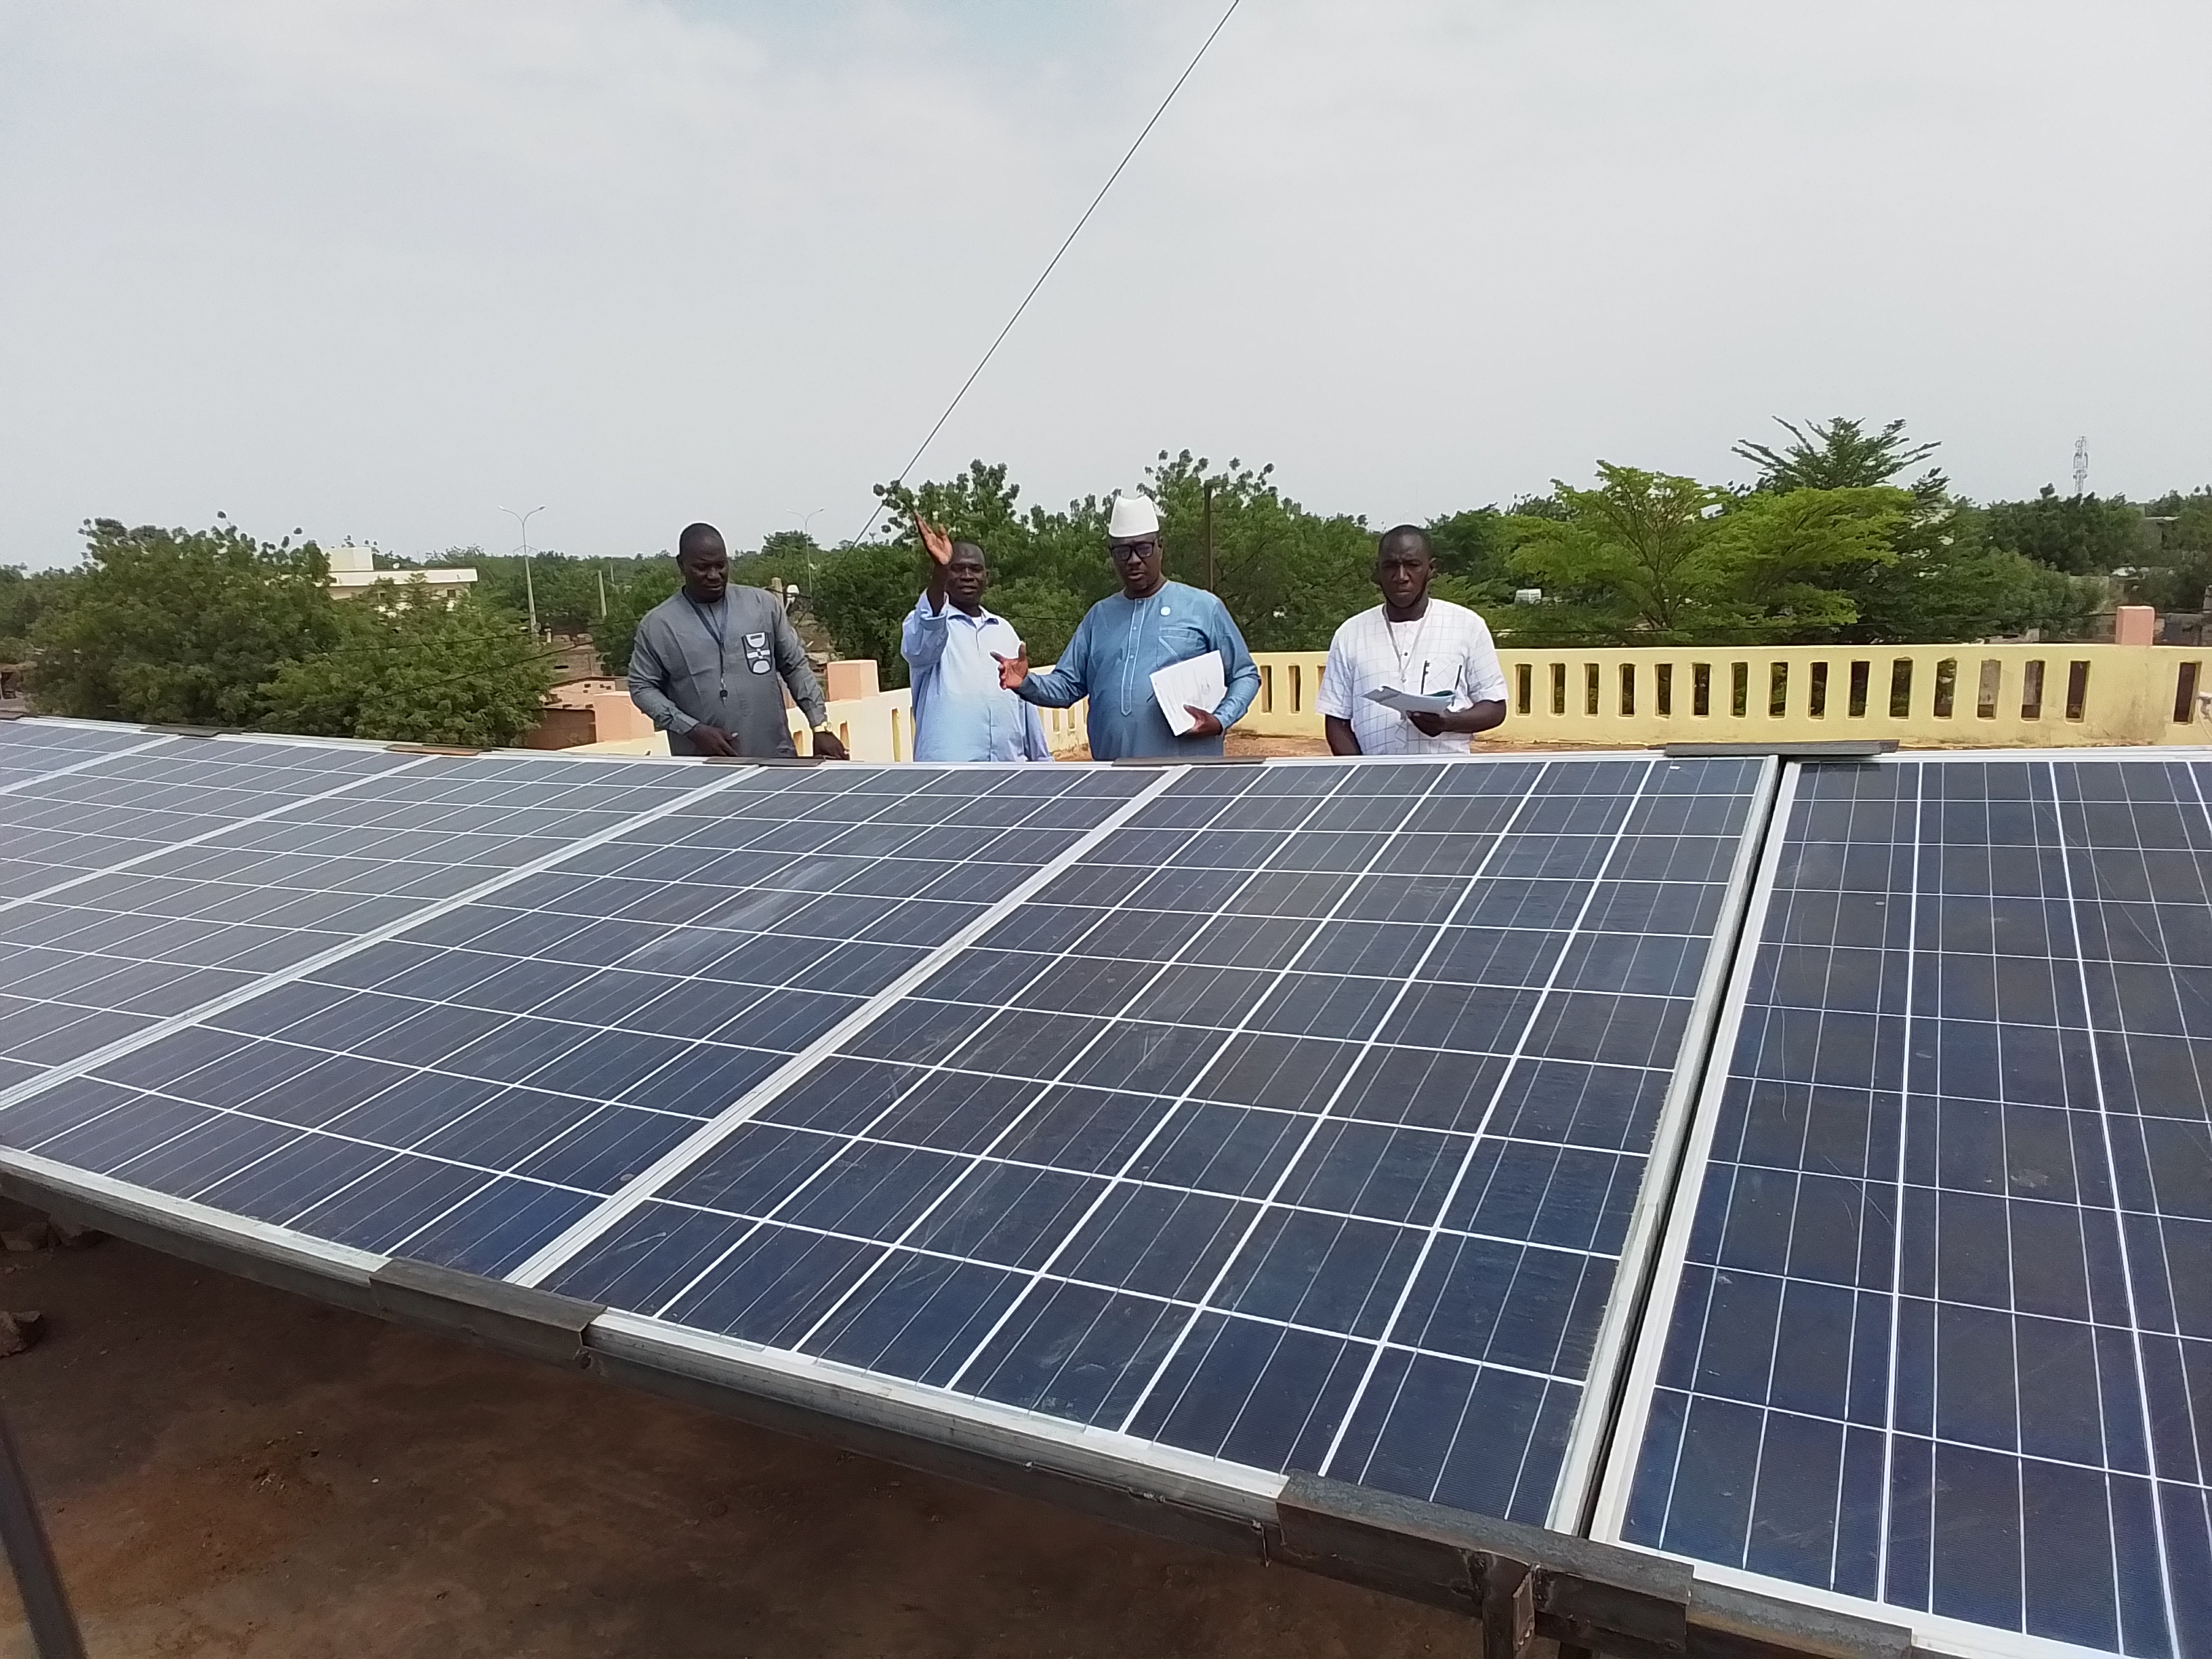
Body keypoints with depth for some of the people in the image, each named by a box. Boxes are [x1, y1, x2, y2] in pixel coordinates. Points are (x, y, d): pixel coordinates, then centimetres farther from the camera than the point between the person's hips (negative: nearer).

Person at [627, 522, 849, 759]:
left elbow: (796, 667, 11)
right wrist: (694, 730, -8)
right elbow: (642, 688, 5)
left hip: (775, 759, 2)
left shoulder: (764, 605, 7)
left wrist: (821, 727, 3)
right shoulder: (656, 625, 2)